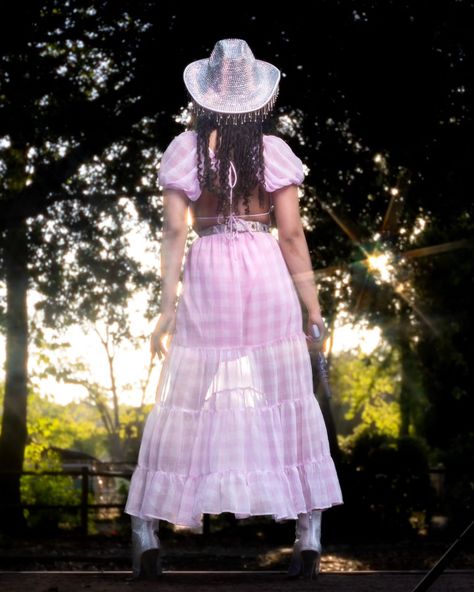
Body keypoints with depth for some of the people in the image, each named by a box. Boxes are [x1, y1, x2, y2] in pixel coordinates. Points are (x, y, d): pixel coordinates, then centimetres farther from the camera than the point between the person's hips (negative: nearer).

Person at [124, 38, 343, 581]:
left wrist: (167, 307, 0)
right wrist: (313, 310, 5)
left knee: (185, 403, 5)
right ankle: (309, 536, 5)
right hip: (266, 272, 0)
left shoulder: (185, 149, 0)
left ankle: (146, 534, 5)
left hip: (206, 276, 0)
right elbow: (292, 235, -1)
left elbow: (174, 232, -3)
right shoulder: (273, 151, 1)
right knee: (287, 401, 5)